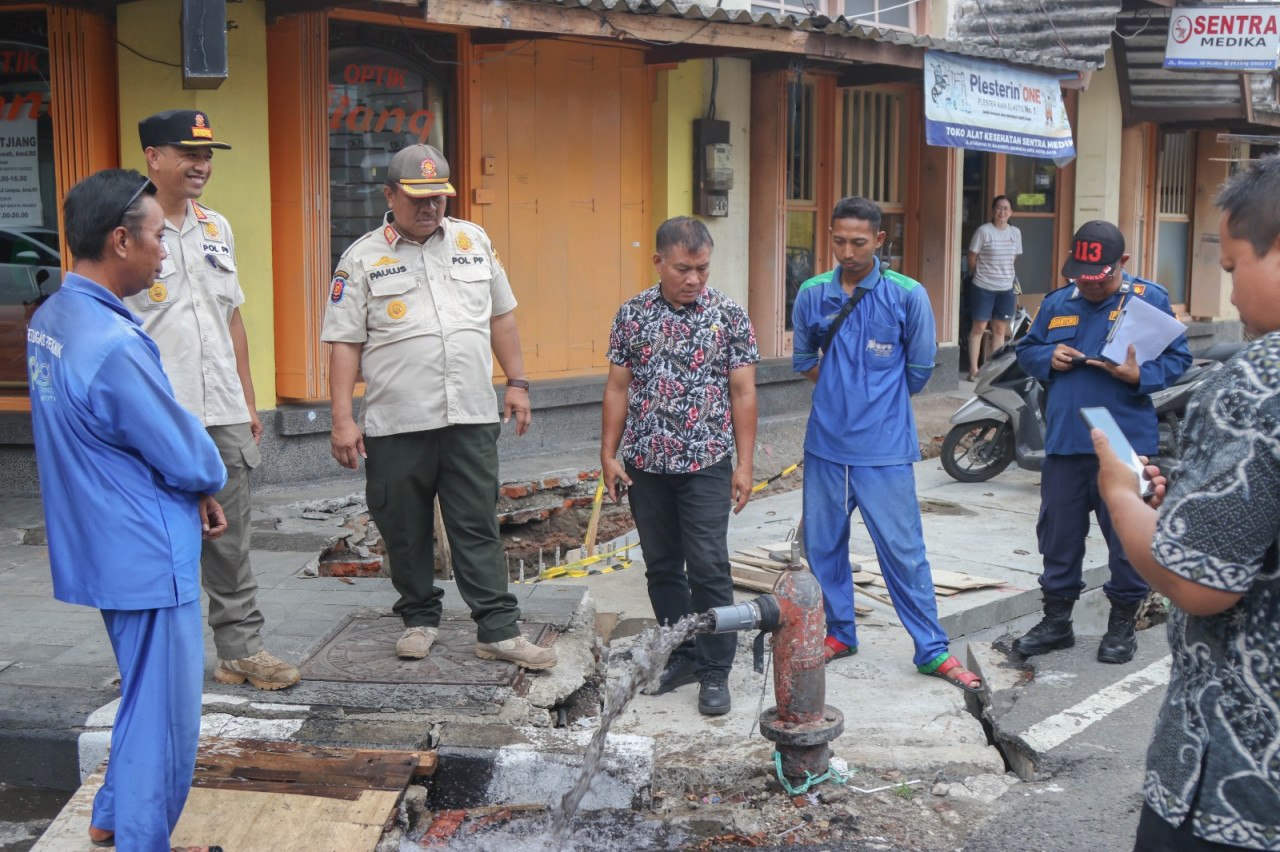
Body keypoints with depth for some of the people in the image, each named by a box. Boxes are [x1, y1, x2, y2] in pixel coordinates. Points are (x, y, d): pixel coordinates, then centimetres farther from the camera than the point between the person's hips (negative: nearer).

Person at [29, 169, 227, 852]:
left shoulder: (48, 320, 3)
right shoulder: (114, 346, -27)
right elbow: (188, 459, -20)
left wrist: (193, 490, 5)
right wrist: (210, 482, 3)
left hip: (101, 546, 10)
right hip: (147, 556, -10)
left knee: (143, 690, 26)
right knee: (164, 711, 4)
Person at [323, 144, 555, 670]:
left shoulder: (474, 242, 11)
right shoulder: (362, 259, 1)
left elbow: (501, 315, 18)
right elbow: (344, 344, -1)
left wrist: (516, 382, 12)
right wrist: (342, 419, -7)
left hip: (471, 418, 1)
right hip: (395, 426, -1)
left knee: (477, 527, 2)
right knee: (405, 530, 9)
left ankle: (498, 630, 5)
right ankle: (419, 619, 25)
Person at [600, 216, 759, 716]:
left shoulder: (729, 315, -2)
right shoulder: (633, 314, 4)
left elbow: (743, 392, -2)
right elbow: (618, 388, 7)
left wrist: (744, 463, -6)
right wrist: (608, 454, 3)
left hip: (706, 464, -3)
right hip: (645, 464, 3)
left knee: (709, 568, -4)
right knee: (662, 567, 11)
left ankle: (715, 671, 6)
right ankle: (682, 657, 25)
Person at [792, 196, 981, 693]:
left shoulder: (907, 296, -6)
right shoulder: (812, 294, 3)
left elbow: (919, 369, 4)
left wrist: (877, 400, 10)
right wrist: (840, 394, 7)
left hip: (884, 449, -3)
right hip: (825, 444, 4)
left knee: (903, 551, -1)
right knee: (822, 546, 11)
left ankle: (932, 651, 9)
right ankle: (839, 634, 29)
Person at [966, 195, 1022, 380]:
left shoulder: (1015, 232, 7)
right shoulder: (984, 231, -9)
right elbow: (972, 257, -4)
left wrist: (1007, 275, 12)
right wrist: (980, 275, 6)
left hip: (1006, 288, 5)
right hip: (983, 288, -5)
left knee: (1000, 329, 8)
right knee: (979, 327, -2)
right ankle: (973, 368, 3)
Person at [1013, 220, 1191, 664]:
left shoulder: (1150, 300, -1)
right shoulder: (1057, 303, 11)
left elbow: (1178, 359, -2)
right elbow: (1025, 349, 18)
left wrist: (1140, 375, -20)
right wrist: (1048, 357, -4)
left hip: (1125, 443, -4)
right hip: (1064, 441, 4)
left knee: (1127, 535, 4)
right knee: (1059, 531, 10)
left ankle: (1123, 623, 21)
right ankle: (1057, 619, 25)